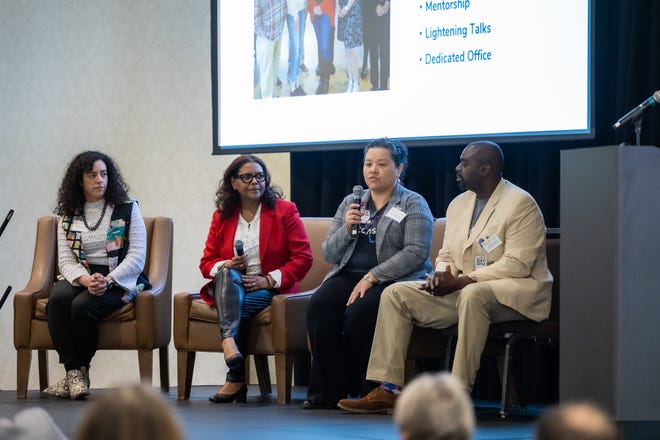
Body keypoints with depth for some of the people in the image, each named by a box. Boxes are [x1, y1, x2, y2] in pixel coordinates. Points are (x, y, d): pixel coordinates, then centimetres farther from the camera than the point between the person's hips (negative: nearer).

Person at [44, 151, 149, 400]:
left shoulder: (127, 209, 4)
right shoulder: (68, 215, 12)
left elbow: (137, 257, -4)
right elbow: (66, 260, 3)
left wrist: (108, 280, -20)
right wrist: (86, 280, -19)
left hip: (119, 281, -3)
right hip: (79, 279, 3)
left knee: (82, 305, -32)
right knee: (57, 299, -30)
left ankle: (80, 371, -13)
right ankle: (73, 372, -28)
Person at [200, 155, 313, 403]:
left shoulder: (284, 210, 6)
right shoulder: (221, 216, 15)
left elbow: (303, 258, -2)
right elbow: (207, 262, 13)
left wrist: (270, 279, -13)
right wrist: (226, 265, -12)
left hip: (270, 289, -2)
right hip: (230, 289, 2)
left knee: (241, 307, -33)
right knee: (227, 274, -34)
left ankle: (235, 378, -30)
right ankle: (229, 343, -56)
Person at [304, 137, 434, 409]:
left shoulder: (413, 204, 3)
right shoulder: (350, 203, 18)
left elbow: (416, 252, -11)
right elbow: (329, 254, 14)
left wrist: (371, 278, -18)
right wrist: (346, 228, -6)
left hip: (395, 279, -4)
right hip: (349, 275, 5)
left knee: (358, 311, -34)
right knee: (318, 307, -26)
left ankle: (360, 390, -18)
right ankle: (329, 391, -21)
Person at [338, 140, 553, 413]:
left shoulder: (520, 204, -11)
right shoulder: (458, 204, 14)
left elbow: (518, 265, -20)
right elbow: (446, 255, 20)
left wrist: (462, 281, -23)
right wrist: (442, 274, -7)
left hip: (514, 292, -8)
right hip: (462, 290, 8)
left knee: (472, 295, -41)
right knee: (395, 294, -6)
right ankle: (388, 389, -12)